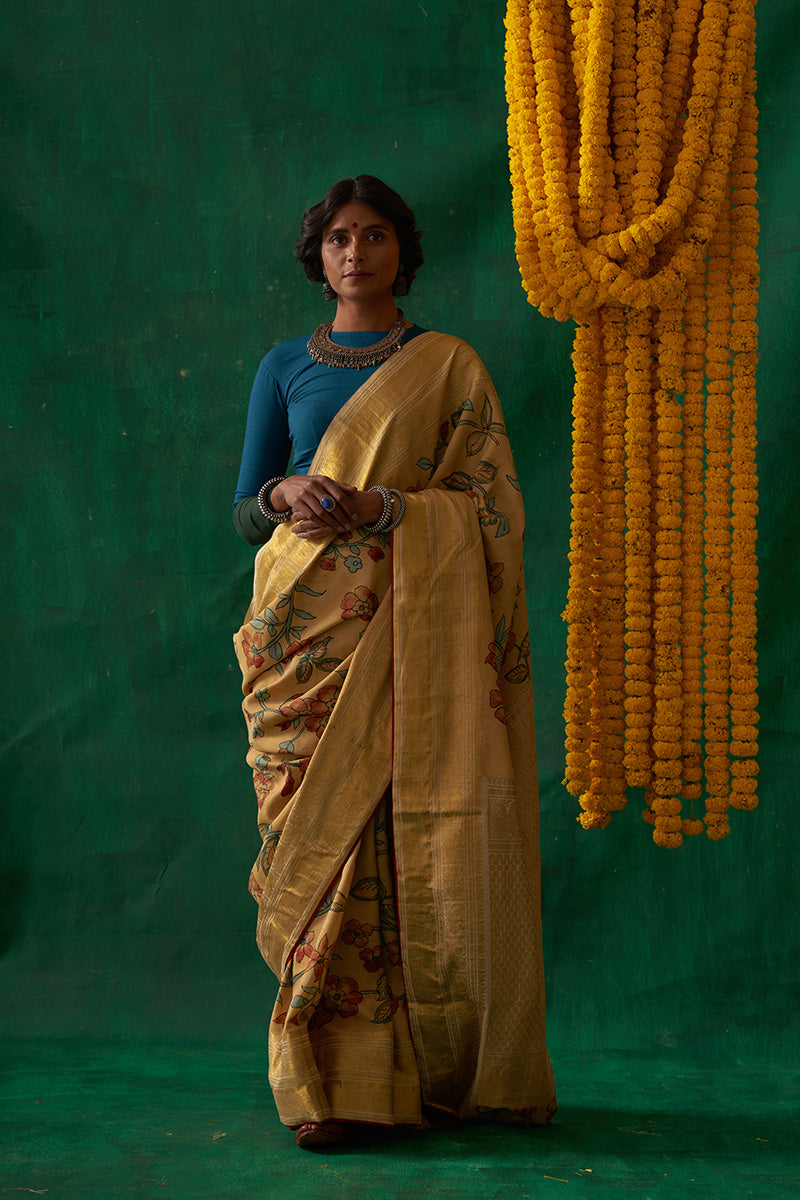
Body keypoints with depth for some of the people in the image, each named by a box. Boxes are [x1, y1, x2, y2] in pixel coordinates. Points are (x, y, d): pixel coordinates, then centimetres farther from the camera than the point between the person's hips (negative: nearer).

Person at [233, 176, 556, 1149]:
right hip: (311, 635, 2)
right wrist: (284, 494, -9)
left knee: (417, 846, -6)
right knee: (322, 840, -5)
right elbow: (243, 511, 14)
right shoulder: (284, 367, 14)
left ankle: (444, 1073, 6)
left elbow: (493, 505, 1)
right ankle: (334, 1081, 1)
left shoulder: (450, 366, 9)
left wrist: (379, 507, -14)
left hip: (416, 633, -1)